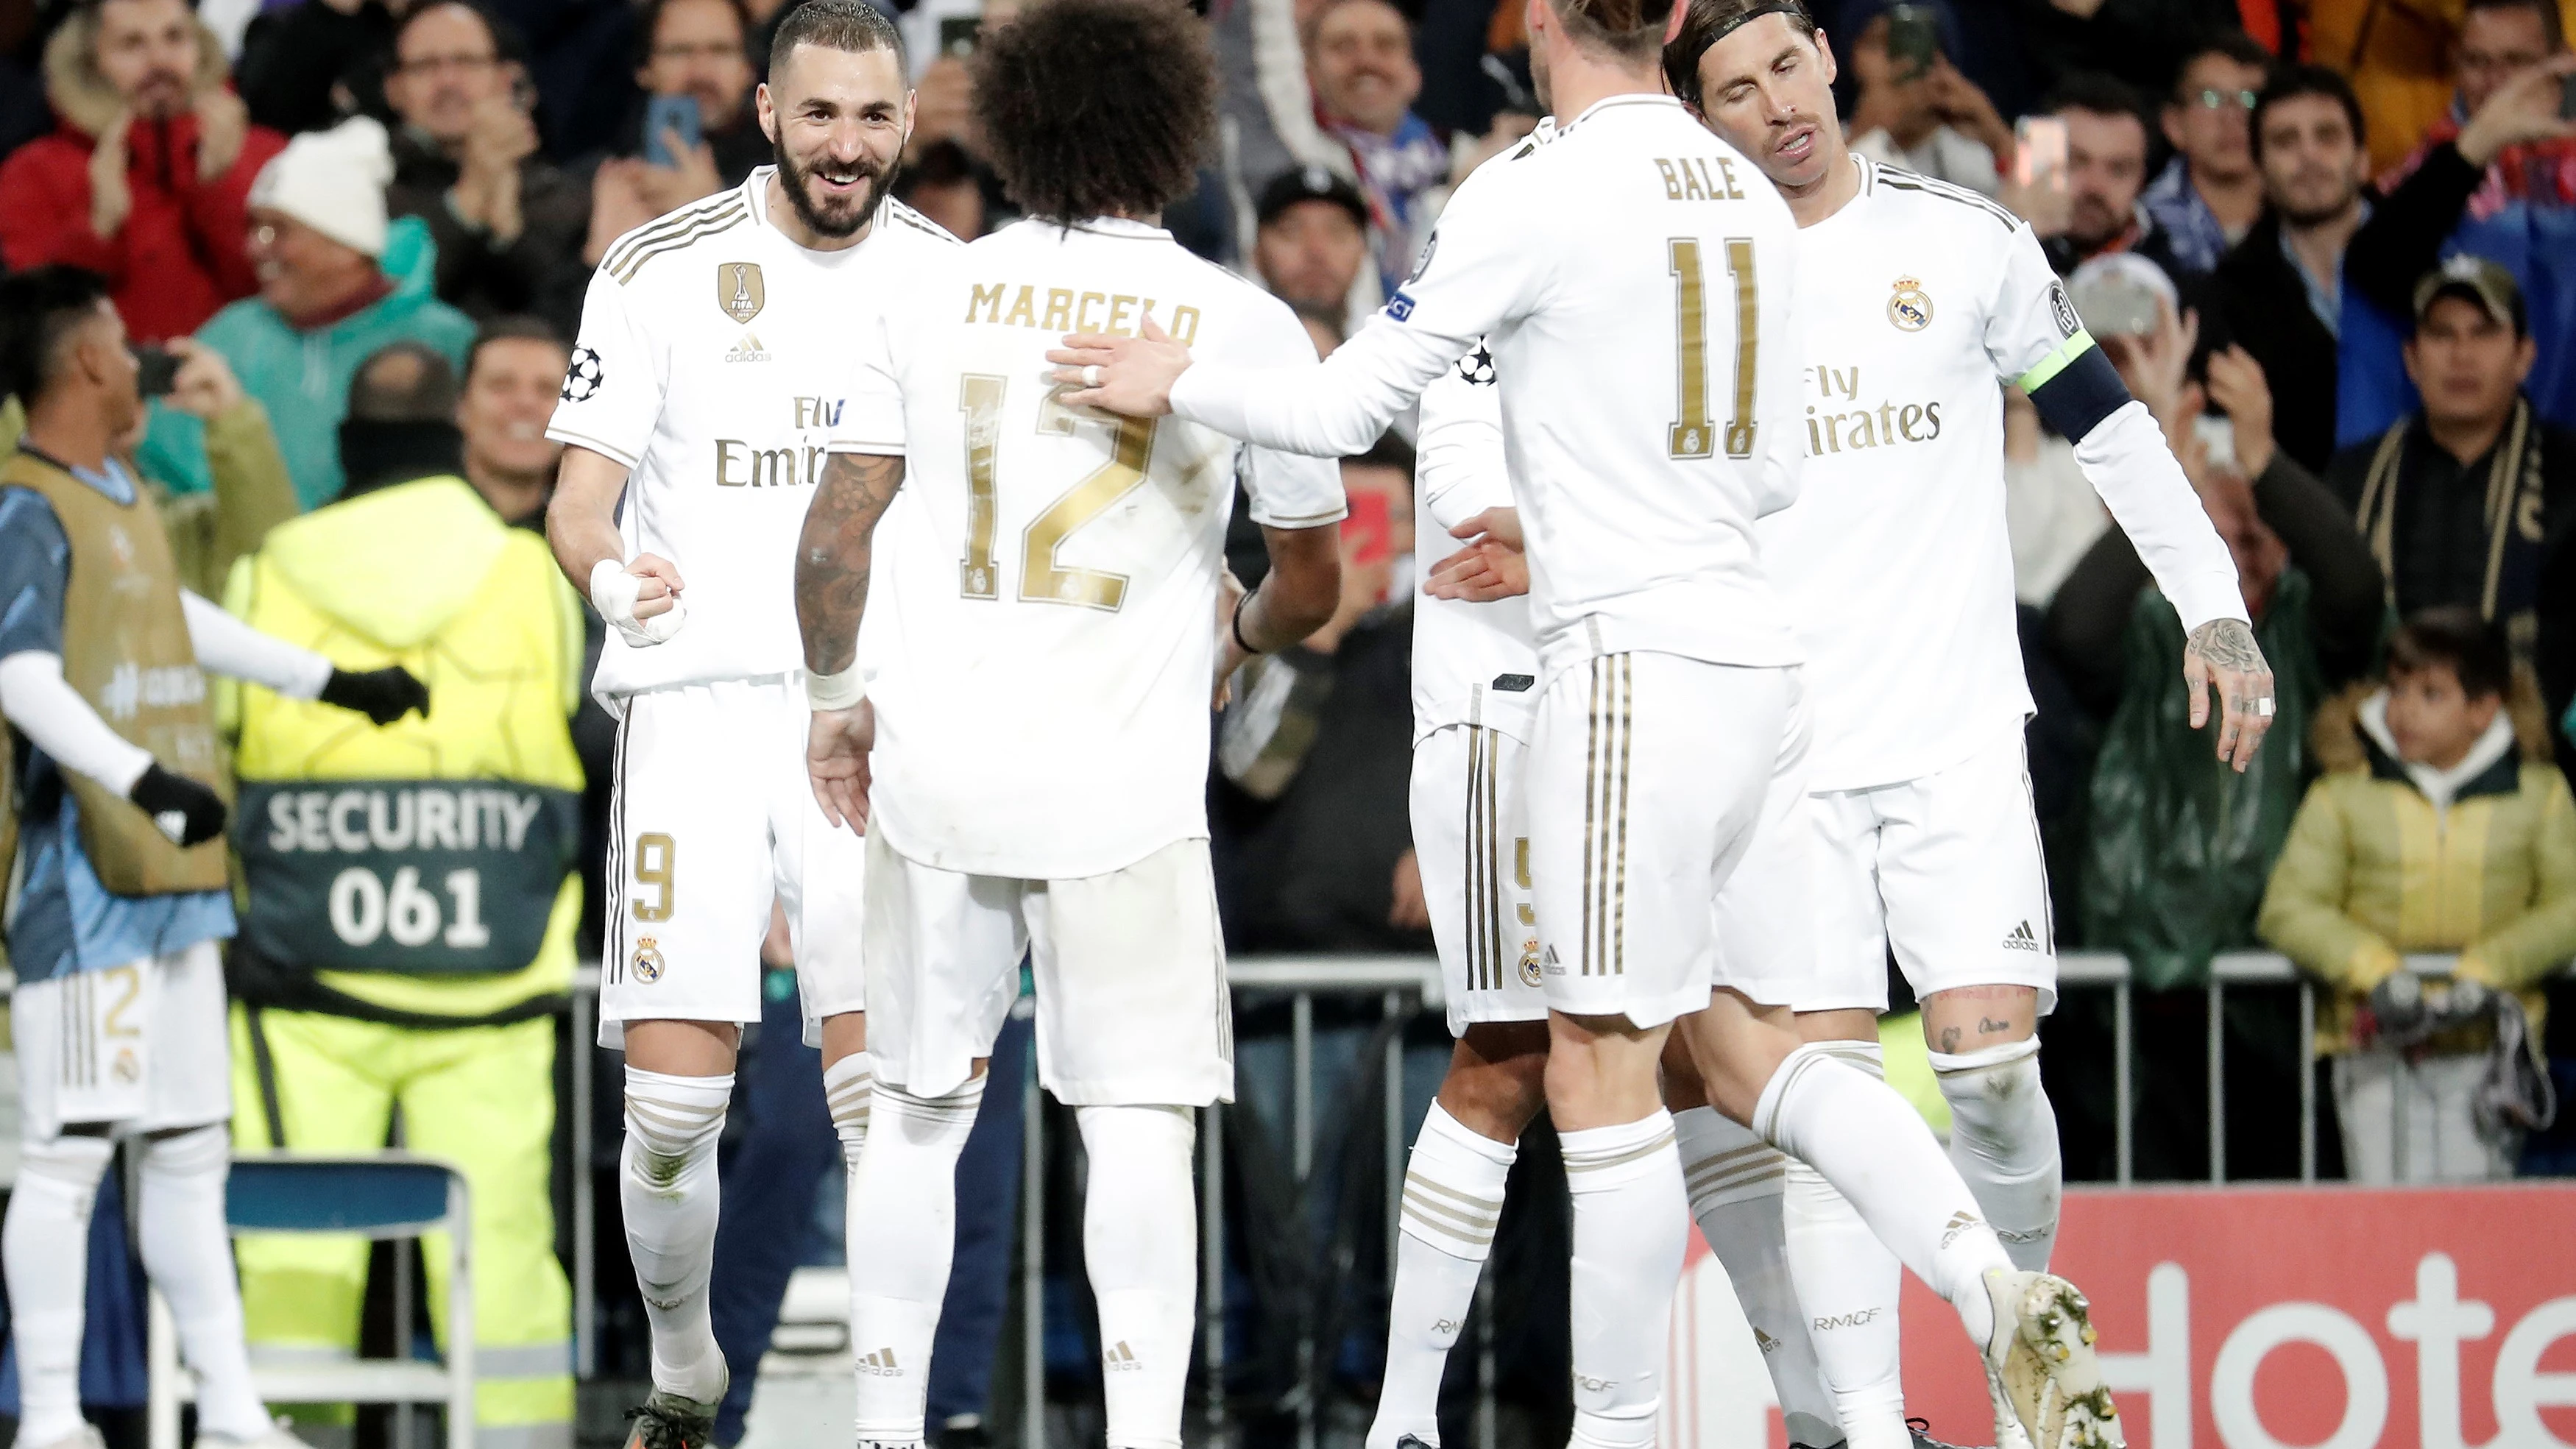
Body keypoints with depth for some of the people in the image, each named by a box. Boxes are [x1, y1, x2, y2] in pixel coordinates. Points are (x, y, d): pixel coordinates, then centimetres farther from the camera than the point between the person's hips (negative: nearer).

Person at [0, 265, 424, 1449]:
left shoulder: (125, 498, 16)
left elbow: (185, 619, 32)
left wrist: (332, 683, 41)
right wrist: (141, 777, -37)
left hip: (173, 874, 9)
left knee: (191, 1150, 11)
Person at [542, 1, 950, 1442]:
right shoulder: (663, 270, 1)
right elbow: (578, 501, 0)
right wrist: (612, 574, -22)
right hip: (698, 711, -1)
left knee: (888, 1093, -12)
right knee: (673, 1102, -6)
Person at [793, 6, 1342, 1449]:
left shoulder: (938, 299, 4)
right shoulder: (1246, 324, -2)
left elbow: (833, 539, 4)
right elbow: (1314, 584, 8)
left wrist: (841, 702, 19)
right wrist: (1242, 628, 29)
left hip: (937, 773, 3)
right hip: (1126, 788, -2)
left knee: (919, 1110, 12)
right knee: (1142, 1118, 0)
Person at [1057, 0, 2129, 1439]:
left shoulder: (1534, 194, -9)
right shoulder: (1750, 195, 13)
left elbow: (1343, 410, -6)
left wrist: (1177, 384, 11)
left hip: (1637, 662, -7)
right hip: (1763, 659, 8)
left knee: (1602, 1071, -3)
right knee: (1753, 1047, 11)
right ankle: (1995, 1285, -8)